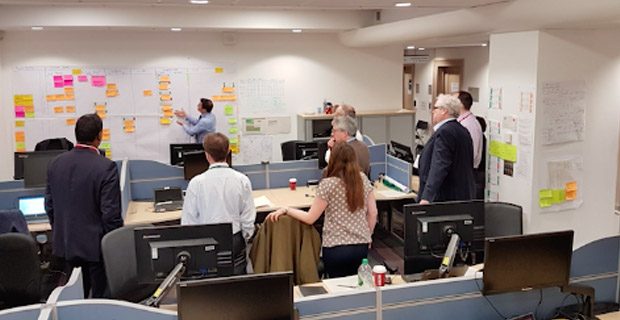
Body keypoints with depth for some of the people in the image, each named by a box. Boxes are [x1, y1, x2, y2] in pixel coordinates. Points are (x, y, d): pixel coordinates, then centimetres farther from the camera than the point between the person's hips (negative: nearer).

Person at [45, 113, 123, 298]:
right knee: (101, 298, 7)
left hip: (66, 243, 6)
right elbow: (111, 213, -18)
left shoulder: (55, 164, 0)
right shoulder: (106, 167, -19)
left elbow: (49, 205, 8)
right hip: (96, 246, -6)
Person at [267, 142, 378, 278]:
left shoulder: (327, 184, -14)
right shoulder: (363, 179, 0)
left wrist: (286, 210, -2)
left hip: (336, 248, -4)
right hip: (362, 246, 4)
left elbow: (310, 218, -11)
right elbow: (372, 213, 5)